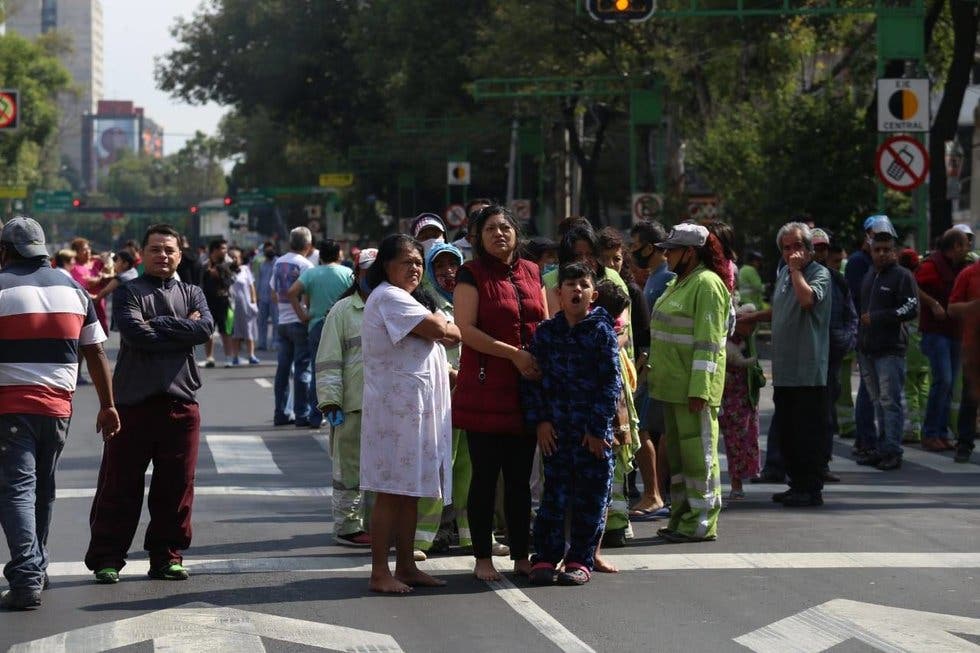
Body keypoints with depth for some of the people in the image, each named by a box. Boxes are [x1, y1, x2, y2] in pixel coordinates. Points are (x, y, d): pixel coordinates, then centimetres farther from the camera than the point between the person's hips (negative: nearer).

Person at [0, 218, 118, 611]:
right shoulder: (72, 289, 10)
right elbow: (96, 353, 10)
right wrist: (107, 405, 14)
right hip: (58, 406, 5)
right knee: (43, 489, 19)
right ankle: (37, 569, 29)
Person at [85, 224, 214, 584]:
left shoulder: (192, 294, 15)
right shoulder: (127, 292, 5)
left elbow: (206, 328, -6)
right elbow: (135, 332, -13)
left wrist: (157, 325, -9)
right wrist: (182, 330, -6)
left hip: (181, 399, 3)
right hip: (133, 399, -3)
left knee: (177, 485, 5)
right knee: (119, 485, -1)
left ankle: (166, 557, 15)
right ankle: (107, 558, 6)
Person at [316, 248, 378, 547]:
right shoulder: (343, 311, 0)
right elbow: (329, 361, -4)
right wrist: (331, 402, -12)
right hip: (353, 404, -5)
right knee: (350, 466, -1)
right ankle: (348, 526, 6)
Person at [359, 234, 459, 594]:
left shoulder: (405, 298, 23)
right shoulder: (388, 297, -11)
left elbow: (434, 339, 20)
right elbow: (438, 330, -19)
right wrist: (449, 327, 3)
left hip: (418, 408, 10)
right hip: (396, 407, -10)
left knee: (411, 492, 11)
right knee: (391, 492, -8)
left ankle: (405, 566, 16)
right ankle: (380, 573, -6)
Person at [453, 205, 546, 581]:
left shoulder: (531, 273, 13)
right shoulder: (472, 275, -4)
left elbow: (545, 324, 19)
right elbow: (466, 329, -13)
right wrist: (514, 355, -18)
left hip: (526, 388, 5)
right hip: (485, 389, -5)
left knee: (520, 477, 9)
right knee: (485, 475, 0)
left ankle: (521, 557, 16)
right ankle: (482, 558, 7)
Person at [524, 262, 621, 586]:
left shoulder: (602, 331, -1)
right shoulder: (546, 332, 6)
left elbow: (611, 382, -3)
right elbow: (535, 379, 7)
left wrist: (598, 427, -8)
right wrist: (540, 421, -2)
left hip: (593, 431, -2)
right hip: (555, 429, 2)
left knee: (590, 496, 3)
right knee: (554, 493, 3)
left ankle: (581, 560, 10)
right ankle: (545, 557, 9)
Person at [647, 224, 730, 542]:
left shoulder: (706, 284, -13)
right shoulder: (679, 283, 18)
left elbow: (708, 342, -19)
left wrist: (699, 389, -23)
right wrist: (657, 375, 21)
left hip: (694, 387, -10)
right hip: (674, 384, 10)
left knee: (697, 452, -6)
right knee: (677, 452, 13)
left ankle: (702, 522, -2)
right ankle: (681, 518, 20)